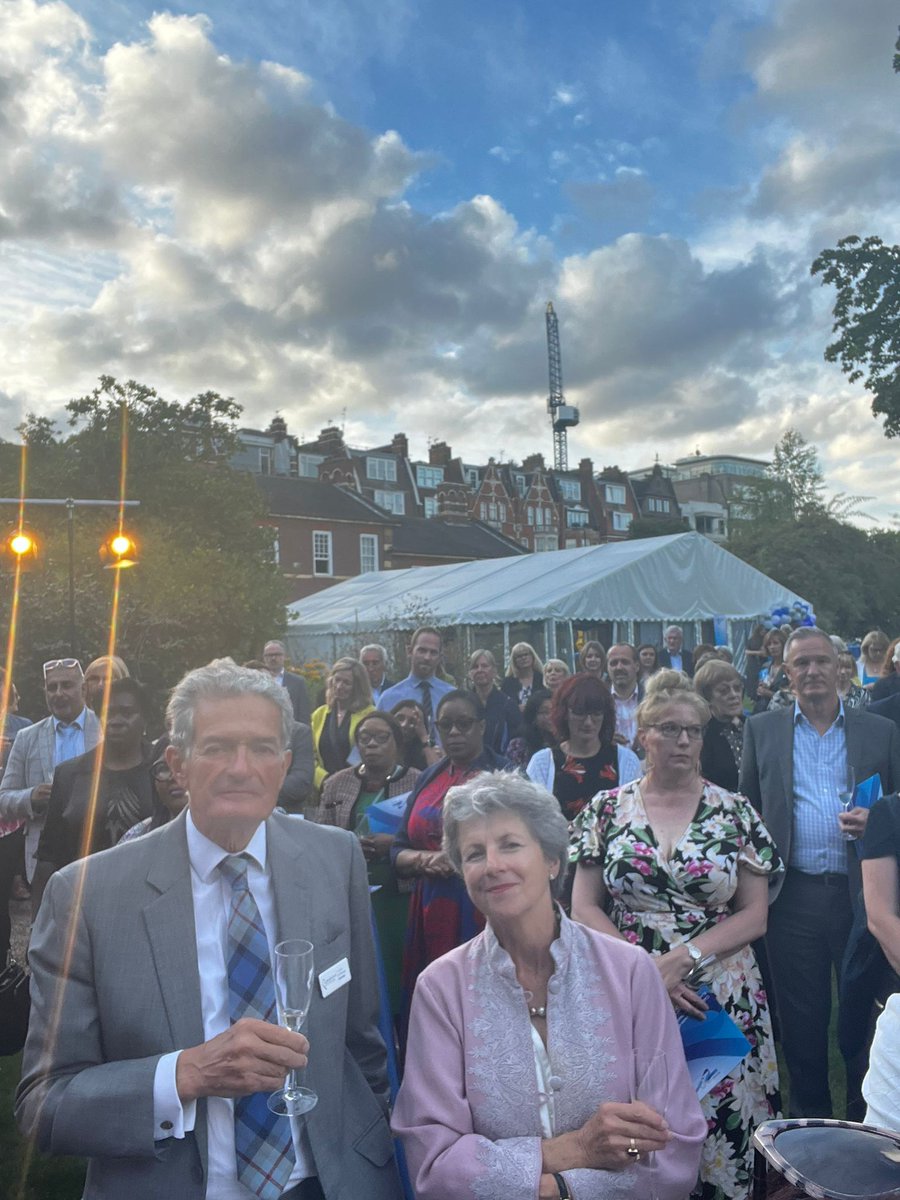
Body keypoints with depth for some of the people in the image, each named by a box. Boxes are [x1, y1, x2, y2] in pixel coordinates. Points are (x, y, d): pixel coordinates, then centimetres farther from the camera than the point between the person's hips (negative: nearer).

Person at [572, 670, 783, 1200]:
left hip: (723, 1000, 1)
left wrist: (683, 955, -13)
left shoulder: (735, 812, 1)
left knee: (722, 1128, 5)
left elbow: (754, 916, 0)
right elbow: (585, 908, 0)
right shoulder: (608, 809, 0)